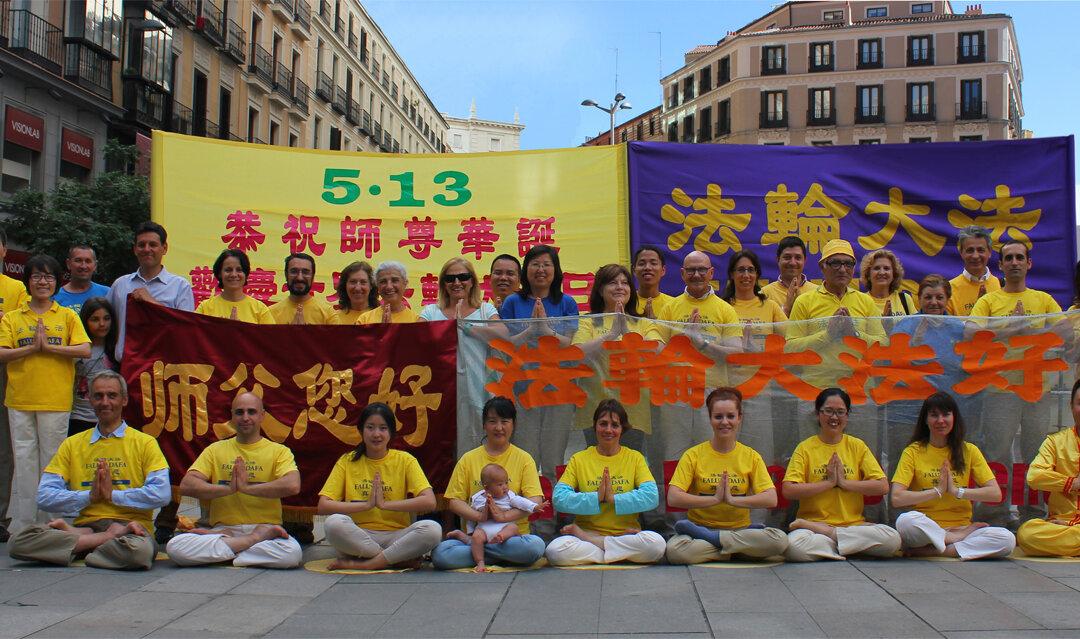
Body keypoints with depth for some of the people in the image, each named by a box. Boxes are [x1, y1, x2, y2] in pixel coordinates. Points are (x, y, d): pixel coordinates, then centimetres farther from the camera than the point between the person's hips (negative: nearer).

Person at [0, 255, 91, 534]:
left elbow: (85, 350, -5)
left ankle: (52, 522, 10)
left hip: (56, 400, -1)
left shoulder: (68, 316, 7)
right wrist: (32, 348, -13)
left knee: (52, 459, 2)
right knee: (24, 461, 4)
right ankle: (23, 523, 10)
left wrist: (48, 346, -11)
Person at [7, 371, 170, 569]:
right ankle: (108, 538, -19)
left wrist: (112, 494, -7)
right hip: (85, 525, 3)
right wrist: (89, 496, -5)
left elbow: (162, 494, -7)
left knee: (139, 551, -39)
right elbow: (45, 497, 7)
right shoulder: (72, 444, 17)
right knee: (19, 541, -24)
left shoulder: (144, 443, 8)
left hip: (129, 524, -2)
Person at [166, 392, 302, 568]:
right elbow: (186, 485, 1)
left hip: (265, 526, -2)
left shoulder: (279, 451, 7)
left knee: (292, 553, -35)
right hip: (222, 528, 3)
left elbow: (293, 486, -13)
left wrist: (247, 487, -15)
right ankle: (258, 540, -18)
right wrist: (229, 488, -12)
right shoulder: (215, 450, 15)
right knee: (175, 547, -27)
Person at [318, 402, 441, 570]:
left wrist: (385, 504, -15)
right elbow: (323, 506, -6)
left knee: (432, 529, -29)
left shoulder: (404, 460, 4)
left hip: (396, 536, 0)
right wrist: (366, 504, -14)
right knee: (334, 523, -32)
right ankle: (399, 559, -20)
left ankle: (366, 564, -21)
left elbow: (429, 502, -11)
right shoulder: (347, 461, 6)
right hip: (358, 536, 0)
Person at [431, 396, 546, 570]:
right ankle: (504, 557, -13)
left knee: (535, 545, -34)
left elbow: (535, 501, -5)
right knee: (440, 554, -28)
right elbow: (454, 501, 2)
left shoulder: (524, 459, 6)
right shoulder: (469, 459, 9)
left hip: (513, 534, 0)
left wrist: (505, 516, -21)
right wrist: (480, 516, -16)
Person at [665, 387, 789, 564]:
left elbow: (771, 499, -6)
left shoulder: (751, 456, 5)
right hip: (700, 526, -3)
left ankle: (705, 536, -17)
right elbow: (673, 498, -11)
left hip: (740, 529, 3)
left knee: (780, 540, -28)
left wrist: (733, 499, -18)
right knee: (674, 549, -35)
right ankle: (734, 551, -15)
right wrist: (715, 499, -18)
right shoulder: (693, 455, 0)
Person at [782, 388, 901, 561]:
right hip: (813, 520, -3)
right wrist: (829, 483, -9)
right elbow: (788, 490, -8)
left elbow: (883, 487, 0)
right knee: (793, 546, -37)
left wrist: (844, 482, -7)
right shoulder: (805, 448, 3)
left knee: (893, 539, -28)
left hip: (853, 524, 3)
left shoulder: (857, 446, 10)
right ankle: (850, 548, -14)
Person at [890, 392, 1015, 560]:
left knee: (1008, 540, -26)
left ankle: (928, 551, -20)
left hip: (961, 526, 2)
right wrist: (937, 491, -10)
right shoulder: (913, 452, 0)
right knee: (905, 521, -37)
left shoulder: (969, 451, 8)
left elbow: (996, 494, -2)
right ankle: (959, 540, -14)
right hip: (926, 527, -2)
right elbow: (897, 498, -12)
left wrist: (957, 491, -11)